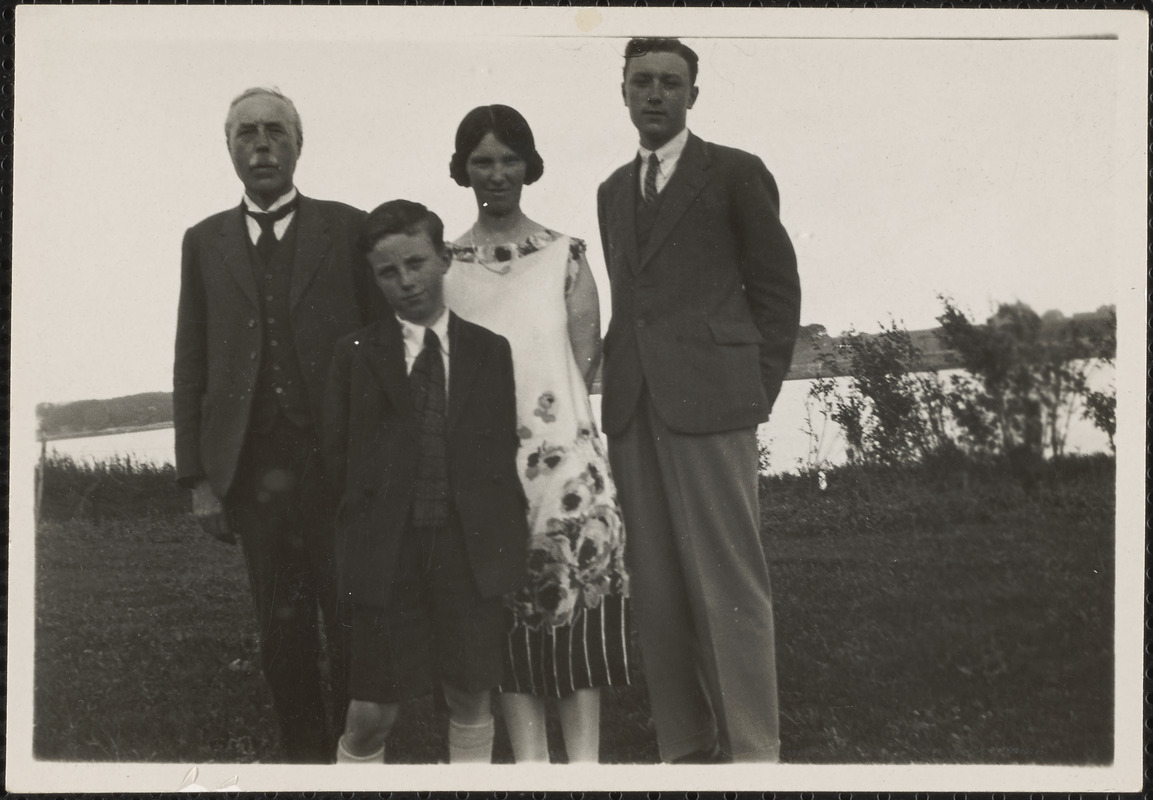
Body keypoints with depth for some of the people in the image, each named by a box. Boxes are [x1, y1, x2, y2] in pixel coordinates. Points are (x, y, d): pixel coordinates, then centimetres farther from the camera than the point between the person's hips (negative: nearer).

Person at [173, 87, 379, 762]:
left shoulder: (347, 229, 5)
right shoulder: (206, 242, 11)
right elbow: (190, 368, 10)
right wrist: (198, 477, 3)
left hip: (338, 462, -2)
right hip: (254, 472, 2)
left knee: (353, 629, 1)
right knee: (283, 634, 6)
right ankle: (305, 758, 16)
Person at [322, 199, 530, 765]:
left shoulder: (491, 350, 9)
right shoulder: (357, 354, 7)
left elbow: (507, 445, 8)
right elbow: (339, 451, 7)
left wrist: (500, 526, -2)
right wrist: (376, 516, 0)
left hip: (471, 548, 1)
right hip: (388, 549, -1)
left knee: (470, 700, 6)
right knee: (372, 712, -3)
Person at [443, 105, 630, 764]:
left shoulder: (566, 256, 3)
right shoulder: (446, 265, 6)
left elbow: (586, 355, 2)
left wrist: (550, 416, -7)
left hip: (564, 454, -1)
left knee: (578, 603, -1)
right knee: (508, 612, 3)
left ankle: (585, 761, 4)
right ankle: (529, 760, 9)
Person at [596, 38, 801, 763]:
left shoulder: (736, 174, 3)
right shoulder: (613, 191, 20)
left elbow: (777, 287, 4)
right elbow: (626, 296, 17)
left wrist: (757, 391, -1)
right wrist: (620, 390, 7)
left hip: (709, 404, -5)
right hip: (634, 411, 5)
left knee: (730, 583, -6)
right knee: (656, 589, 5)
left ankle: (752, 751, -2)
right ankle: (684, 747, 11)